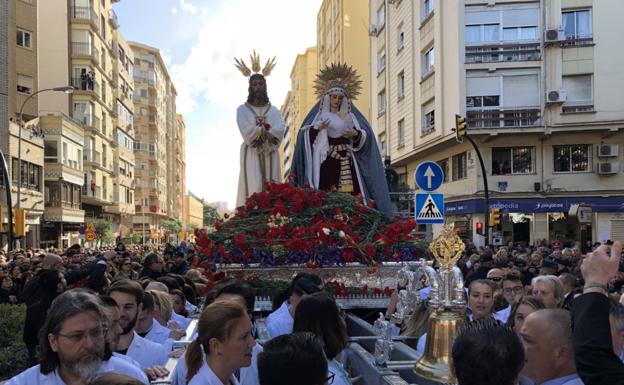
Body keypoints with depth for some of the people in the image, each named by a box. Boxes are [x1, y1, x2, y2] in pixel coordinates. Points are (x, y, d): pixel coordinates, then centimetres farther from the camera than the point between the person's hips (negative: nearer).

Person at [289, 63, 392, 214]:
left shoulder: (350, 116, 18)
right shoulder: (320, 115, 12)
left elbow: (366, 135, 10)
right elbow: (306, 135, 2)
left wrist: (356, 134, -10)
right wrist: (317, 129, -16)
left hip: (346, 161, 3)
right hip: (326, 160, -2)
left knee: (348, 193, -9)